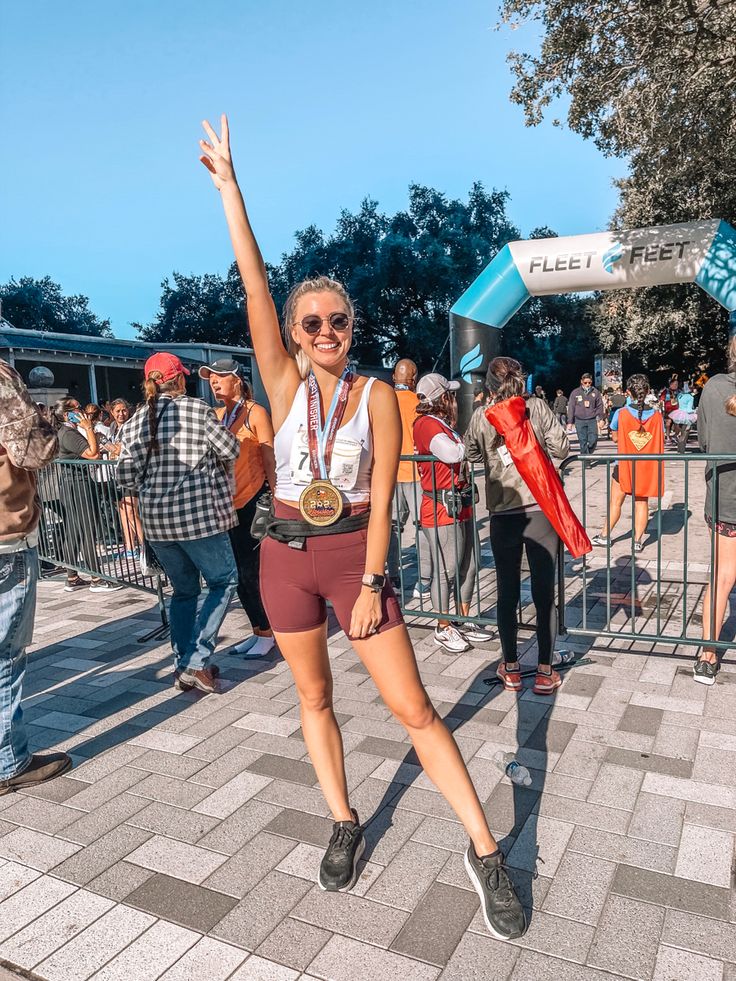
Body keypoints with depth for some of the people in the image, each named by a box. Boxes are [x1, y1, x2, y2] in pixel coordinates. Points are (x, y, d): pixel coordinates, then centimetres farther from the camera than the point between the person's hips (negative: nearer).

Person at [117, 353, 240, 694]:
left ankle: (183, 666, 22)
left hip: (155, 519, 5)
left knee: (183, 590, 19)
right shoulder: (197, 409, -6)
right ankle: (196, 662, 1)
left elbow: (126, 476, 2)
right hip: (198, 513, -5)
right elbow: (231, 450, -2)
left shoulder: (137, 420, 6)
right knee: (223, 581, 9)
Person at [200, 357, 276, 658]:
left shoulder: (255, 412, -6)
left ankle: (267, 633, 11)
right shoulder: (216, 416, 12)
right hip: (227, 504, 7)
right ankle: (257, 630, 23)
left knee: (251, 572, -4)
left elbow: (270, 459, -8)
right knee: (239, 573, 10)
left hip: (253, 501, -6)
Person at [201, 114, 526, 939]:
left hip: (354, 556, -3)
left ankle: (485, 853, 10)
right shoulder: (284, 383, -1)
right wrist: (228, 185, -8)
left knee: (414, 709, -2)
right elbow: (252, 284, -7)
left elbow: (380, 496, -9)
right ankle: (345, 825, 33)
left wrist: (371, 584, -13)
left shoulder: (377, 396, -5)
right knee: (313, 696, 13)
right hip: (287, 555, 3)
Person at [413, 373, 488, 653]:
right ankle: (444, 629, 14)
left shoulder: (443, 423, 18)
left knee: (468, 566, 15)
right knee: (447, 571, 0)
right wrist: (464, 442, -11)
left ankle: (464, 622, 28)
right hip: (441, 510, -10)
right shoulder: (427, 424, -14)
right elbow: (454, 454, -29)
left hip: (461, 507, 10)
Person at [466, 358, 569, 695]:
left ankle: (511, 670, 23)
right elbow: (561, 448, -3)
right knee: (544, 593, 8)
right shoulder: (537, 406, -2)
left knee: (507, 593, 12)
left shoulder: (481, 417, 0)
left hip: (503, 517, 1)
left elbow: (473, 455, 11)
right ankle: (545, 673, 15)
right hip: (542, 511, 0)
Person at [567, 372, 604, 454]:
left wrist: (601, 418, 2)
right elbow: (571, 407, 4)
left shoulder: (595, 392, 6)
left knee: (593, 440, -6)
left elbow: (599, 406, 9)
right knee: (583, 441, 1)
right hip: (580, 421, 0)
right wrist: (570, 422, 1)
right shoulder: (575, 393, 4)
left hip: (592, 420, 1)